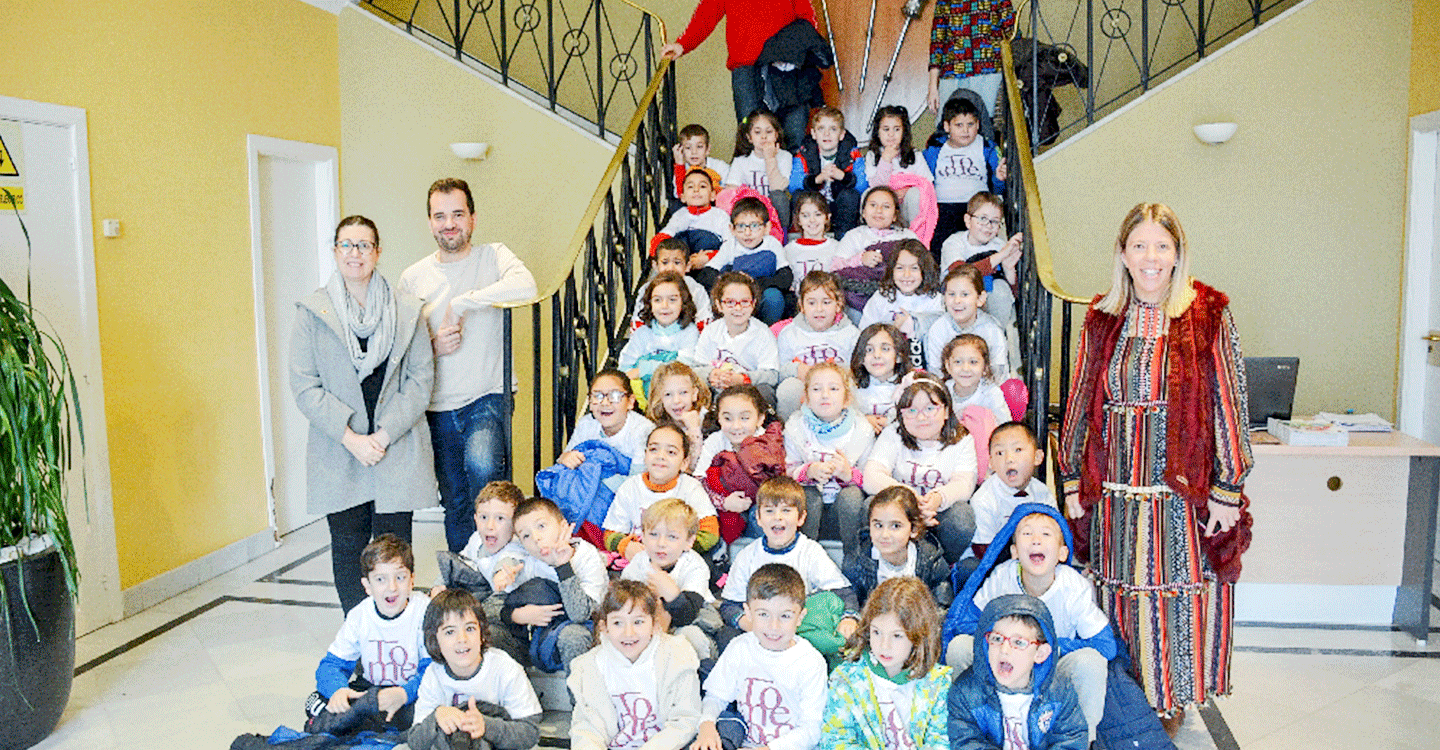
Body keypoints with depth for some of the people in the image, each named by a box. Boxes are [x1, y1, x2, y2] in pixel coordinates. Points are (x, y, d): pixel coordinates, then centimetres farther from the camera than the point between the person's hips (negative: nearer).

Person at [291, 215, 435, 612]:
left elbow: (421, 380, 1)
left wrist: (383, 435, -9)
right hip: (338, 452, 0)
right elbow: (304, 386, -2)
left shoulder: (407, 310, 3)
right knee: (348, 547, 7)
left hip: (397, 450, 0)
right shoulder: (312, 312, 2)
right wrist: (350, 438, -12)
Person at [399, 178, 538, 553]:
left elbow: (525, 286, -24)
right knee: (453, 503, 12)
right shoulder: (412, 278, 7)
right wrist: (432, 345, -9)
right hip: (439, 406, 4)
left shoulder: (493, 256, -1)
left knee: (482, 466, -31)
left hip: (488, 396, -4)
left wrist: (460, 303, -21)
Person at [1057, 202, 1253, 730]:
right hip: (1114, 489, 3)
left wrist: (1227, 489, -7)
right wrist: (1073, 480, 8)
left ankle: (1172, 704, 25)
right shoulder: (1102, 318, 7)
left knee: (1181, 601, 4)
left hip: (1185, 488, -3)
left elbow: (1228, 403, -4)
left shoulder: (1208, 315, -2)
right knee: (1121, 598, 10)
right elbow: (1081, 401, 10)